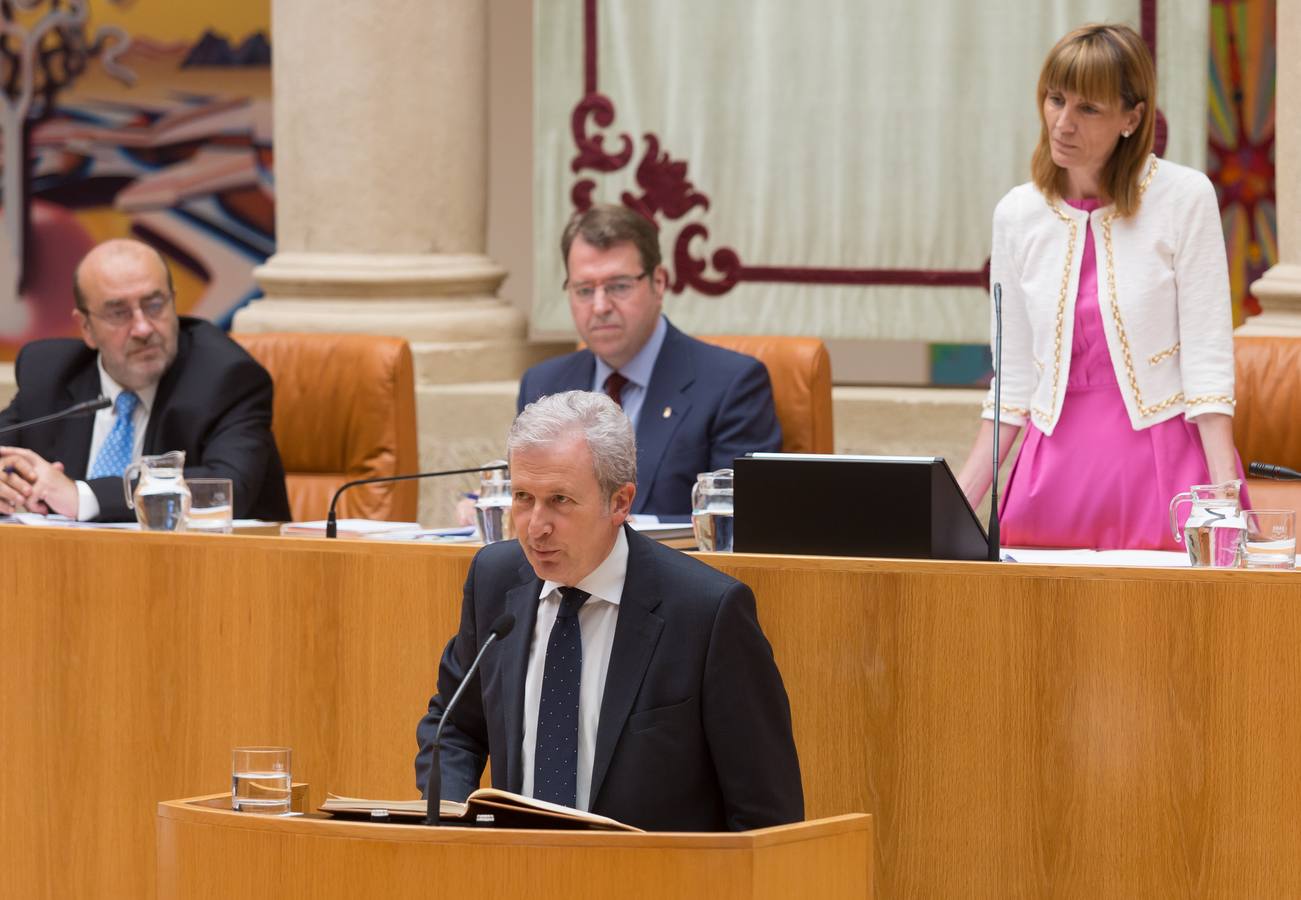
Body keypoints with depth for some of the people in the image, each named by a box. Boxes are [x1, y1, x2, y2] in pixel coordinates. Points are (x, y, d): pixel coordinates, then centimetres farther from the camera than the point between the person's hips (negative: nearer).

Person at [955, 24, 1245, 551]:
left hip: (1167, 463, -3)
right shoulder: (1018, 215, 5)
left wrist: (1225, 500, -17)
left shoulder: (1184, 197, -6)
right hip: (1058, 464, 3)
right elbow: (1013, 382, 10)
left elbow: (1208, 363, -8)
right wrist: (956, 504, 3)